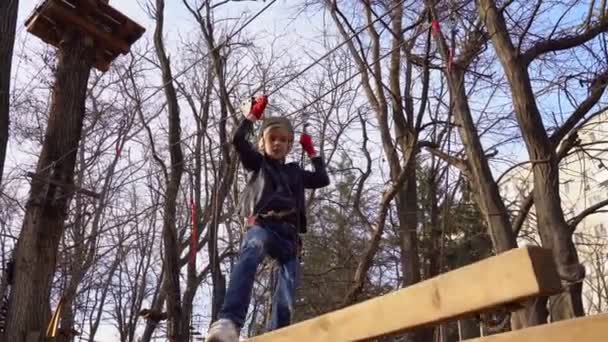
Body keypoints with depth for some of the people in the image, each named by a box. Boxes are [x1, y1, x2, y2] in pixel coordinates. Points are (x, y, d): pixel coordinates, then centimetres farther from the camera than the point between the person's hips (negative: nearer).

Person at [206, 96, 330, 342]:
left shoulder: (295, 172, 32)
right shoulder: (258, 162, 21)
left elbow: (323, 180, 33)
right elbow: (238, 141, 7)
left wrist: (312, 153, 38)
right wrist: (252, 116, 11)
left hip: (288, 233, 5)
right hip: (262, 224, -5)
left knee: (285, 304, -9)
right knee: (251, 250, -42)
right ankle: (229, 322, -60)